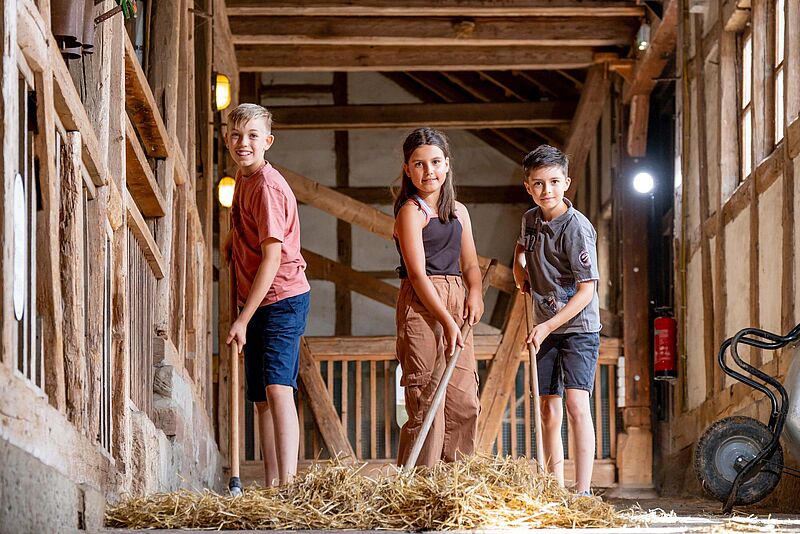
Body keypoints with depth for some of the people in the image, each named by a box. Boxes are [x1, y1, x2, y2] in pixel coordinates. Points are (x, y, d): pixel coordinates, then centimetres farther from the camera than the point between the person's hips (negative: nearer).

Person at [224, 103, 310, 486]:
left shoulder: (267, 187, -17)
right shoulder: (243, 178, 11)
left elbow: (272, 258, -21)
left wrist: (243, 319, -20)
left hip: (282, 300, -10)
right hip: (256, 303, 10)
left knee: (278, 388, -21)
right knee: (261, 397, 10)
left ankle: (288, 484, -30)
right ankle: (272, 486, 15)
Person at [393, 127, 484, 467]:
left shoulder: (458, 212, 16)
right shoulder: (411, 211, -6)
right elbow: (418, 274, -13)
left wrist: (475, 292, -2)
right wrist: (447, 321, -18)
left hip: (456, 303, 7)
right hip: (421, 305, -7)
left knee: (465, 402, 5)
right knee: (426, 402, -10)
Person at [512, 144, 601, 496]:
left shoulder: (577, 228, -17)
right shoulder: (531, 219, 5)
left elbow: (586, 291, -19)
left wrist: (548, 326, -22)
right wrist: (519, 266, 10)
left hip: (578, 326, -7)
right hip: (545, 328, 7)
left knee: (576, 404, -18)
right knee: (549, 411, 8)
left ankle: (582, 492, -21)